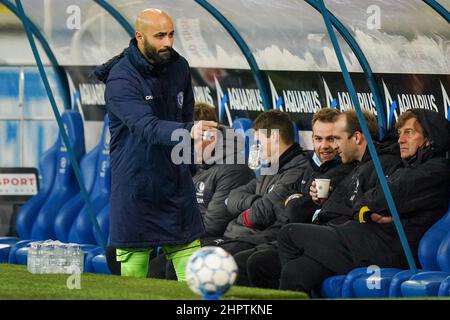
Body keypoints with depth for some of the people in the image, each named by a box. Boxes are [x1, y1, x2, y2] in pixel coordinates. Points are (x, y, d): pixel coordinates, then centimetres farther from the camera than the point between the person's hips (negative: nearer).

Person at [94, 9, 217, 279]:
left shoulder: (179, 67, 5)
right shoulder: (121, 79, -16)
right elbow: (146, 126, -32)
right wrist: (187, 132, -48)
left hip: (177, 183, 5)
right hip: (136, 188, -5)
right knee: (132, 273, -1)